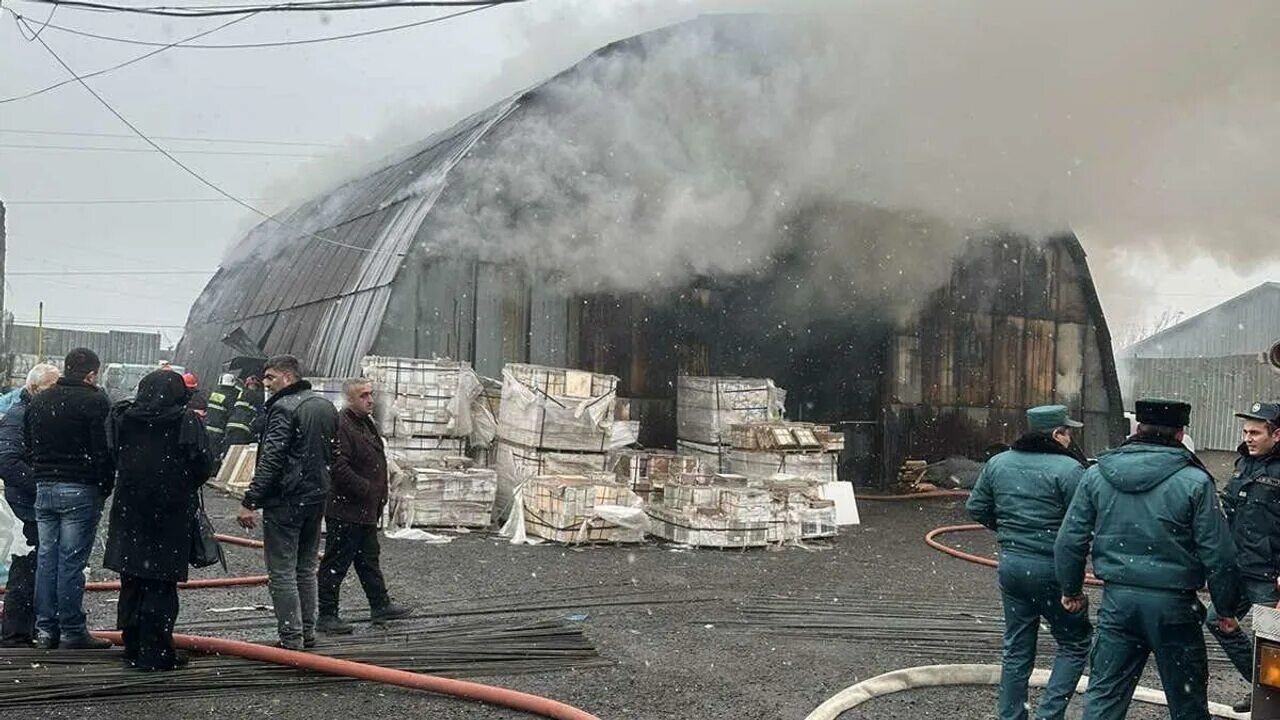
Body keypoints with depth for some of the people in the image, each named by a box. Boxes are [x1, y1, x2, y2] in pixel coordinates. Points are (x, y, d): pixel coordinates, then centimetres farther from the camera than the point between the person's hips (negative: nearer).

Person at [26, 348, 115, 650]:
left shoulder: (38, 401, 13)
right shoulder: (95, 401, -8)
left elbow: (28, 447, 17)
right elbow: (104, 451, -11)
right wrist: (105, 489, -1)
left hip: (44, 489, 6)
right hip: (80, 491, -6)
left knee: (46, 558, 10)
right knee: (72, 561, -4)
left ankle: (45, 628, 14)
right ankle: (72, 630, 0)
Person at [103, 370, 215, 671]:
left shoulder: (123, 418, 0)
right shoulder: (187, 422, -12)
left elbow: (112, 456, 9)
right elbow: (204, 465, -9)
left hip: (129, 509, 4)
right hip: (171, 513, -4)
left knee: (132, 584, 13)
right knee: (161, 586, 0)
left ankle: (133, 650, 20)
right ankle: (155, 653, 1)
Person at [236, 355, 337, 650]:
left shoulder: (284, 408, -15)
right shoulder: (327, 407, 12)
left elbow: (271, 460, -21)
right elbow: (333, 455, 20)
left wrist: (250, 502, -20)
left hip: (284, 501, -8)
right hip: (317, 499, 8)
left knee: (282, 572, -3)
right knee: (306, 570, 17)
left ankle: (291, 639, -3)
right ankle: (307, 634, 22)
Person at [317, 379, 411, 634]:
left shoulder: (366, 424, 15)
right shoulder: (341, 426, -19)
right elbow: (339, 467, -27)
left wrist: (379, 495, 18)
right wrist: (366, 489, -22)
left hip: (366, 511, 10)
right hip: (344, 510, -10)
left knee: (369, 560, 20)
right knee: (335, 564, -2)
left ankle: (380, 605, 30)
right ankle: (327, 615, 5)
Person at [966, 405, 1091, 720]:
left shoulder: (997, 463, 5)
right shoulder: (1068, 469, -14)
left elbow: (976, 508, 13)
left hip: (1011, 564, 6)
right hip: (1052, 570, -6)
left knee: (1017, 649, 16)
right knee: (1075, 643, 10)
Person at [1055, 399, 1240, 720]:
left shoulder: (1096, 475, 1)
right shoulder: (1195, 481, -9)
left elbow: (1069, 541, 4)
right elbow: (1218, 554, -8)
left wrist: (1071, 590, 18)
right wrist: (1227, 607, 5)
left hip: (1118, 600, 2)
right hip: (1174, 605, -2)